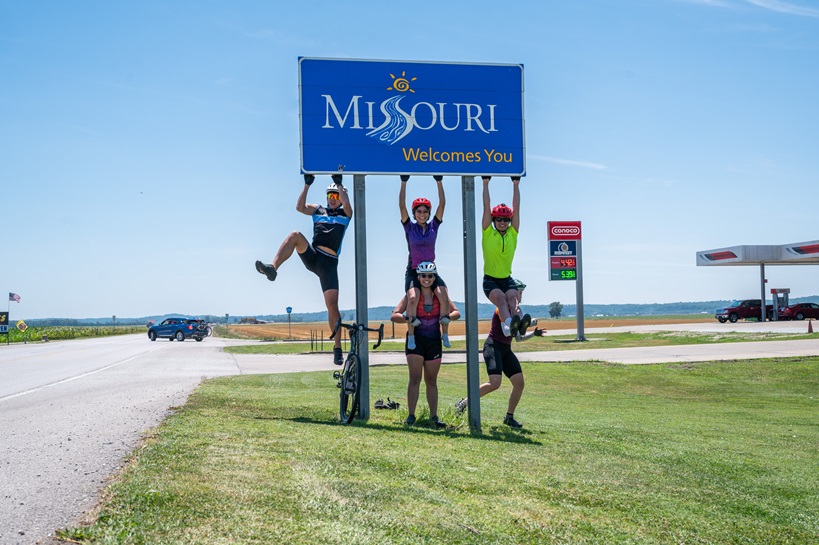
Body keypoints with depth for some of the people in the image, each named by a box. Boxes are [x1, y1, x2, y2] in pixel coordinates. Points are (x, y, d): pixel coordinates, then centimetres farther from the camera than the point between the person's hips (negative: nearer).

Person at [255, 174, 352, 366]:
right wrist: (307, 184, -7)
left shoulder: (345, 214, 13)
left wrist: (339, 183, -11)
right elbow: (300, 207, -1)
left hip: (329, 263, -2)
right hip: (312, 256, 2)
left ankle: (338, 348, -1)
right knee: (295, 235, -27)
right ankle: (272, 269, -42)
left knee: (332, 305, -11)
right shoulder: (318, 210, 18)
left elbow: (347, 204, -12)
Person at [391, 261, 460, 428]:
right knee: (415, 378, -10)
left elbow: (456, 312, 4)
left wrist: (446, 317, -17)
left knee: (431, 380, 8)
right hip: (416, 339, -3)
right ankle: (411, 415, -9)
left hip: (434, 341, 3)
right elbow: (394, 315, -9)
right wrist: (409, 319, -27)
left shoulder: (439, 295, 3)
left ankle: (434, 416, 10)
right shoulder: (412, 295, -4)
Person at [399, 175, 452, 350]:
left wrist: (439, 181, -5)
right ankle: (411, 335, -17)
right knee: (413, 298, -29)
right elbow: (402, 206, -8)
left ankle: (445, 333, -8)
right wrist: (404, 182, -13)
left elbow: (442, 204, 0)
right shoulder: (409, 227, 2)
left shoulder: (433, 226, 6)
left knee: (444, 297, -22)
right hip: (413, 271, -2)